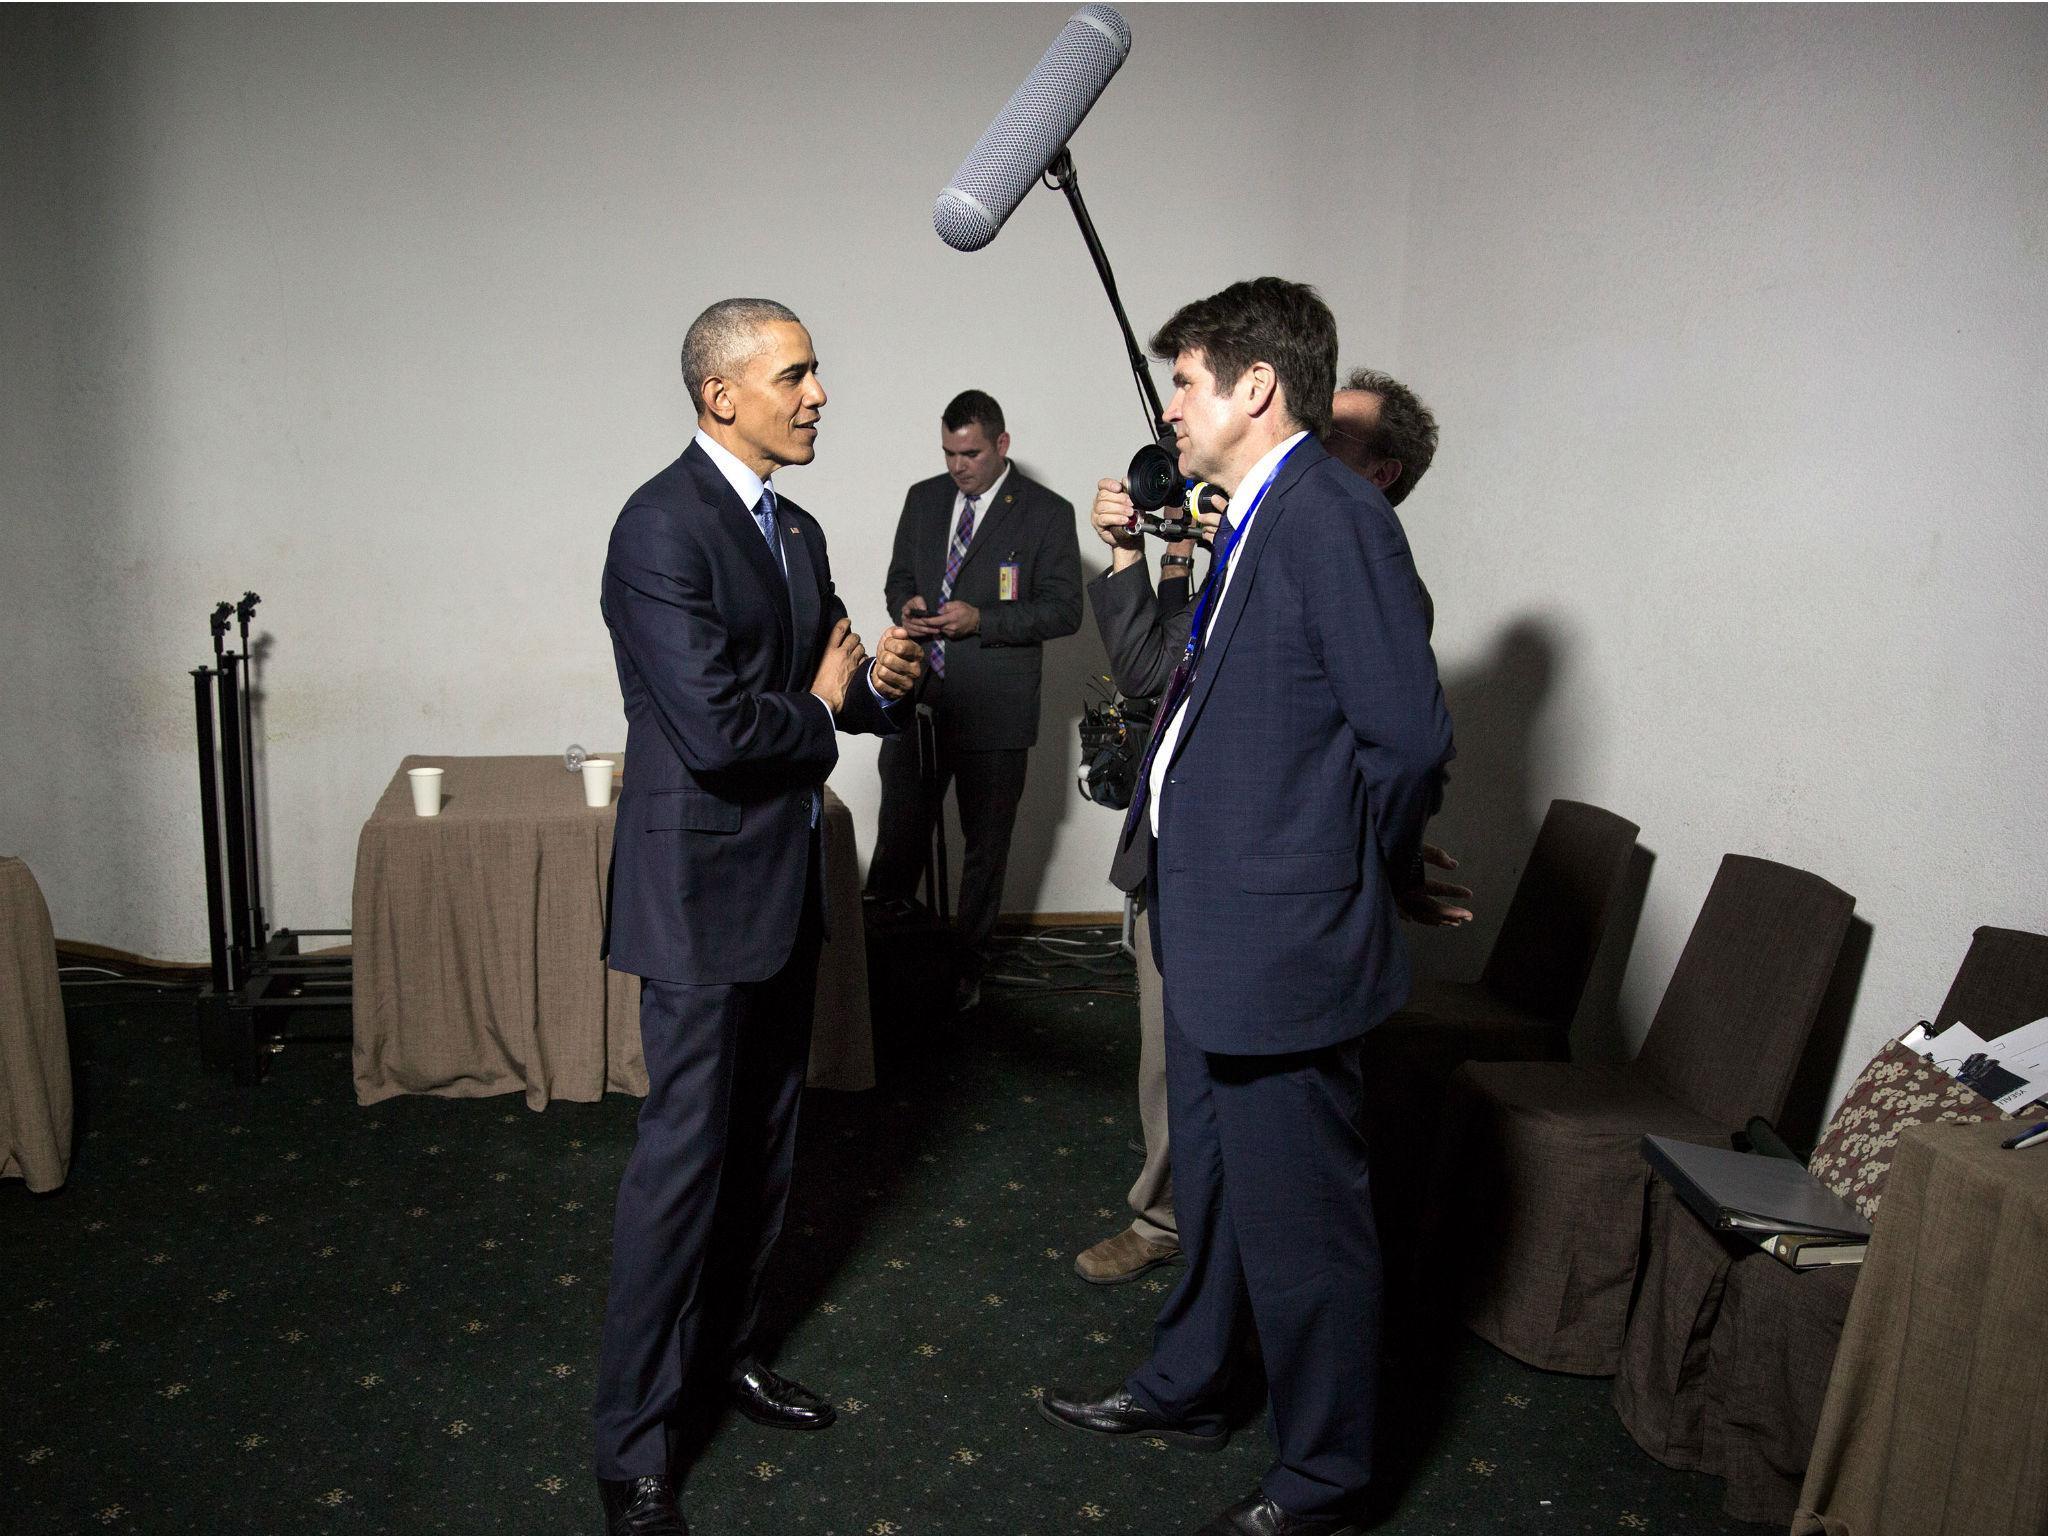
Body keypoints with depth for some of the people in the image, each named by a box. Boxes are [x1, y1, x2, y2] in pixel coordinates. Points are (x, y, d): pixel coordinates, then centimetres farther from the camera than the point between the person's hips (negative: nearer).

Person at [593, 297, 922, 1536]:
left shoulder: (797, 530, 11)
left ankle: (724, 1349, 38)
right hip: (704, 888, -9)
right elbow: (716, 732, -26)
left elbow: (828, 685, 16)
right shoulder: (663, 528, -18)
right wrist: (820, 711, -8)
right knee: (685, 1157, -1)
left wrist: (883, 682, -6)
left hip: (787, 882, 9)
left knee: (764, 1142, 18)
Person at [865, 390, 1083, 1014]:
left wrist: (980, 619, -18)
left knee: (986, 842, 9)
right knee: (899, 832, 5)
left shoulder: (1047, 513, -5)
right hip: (918, 697, 4)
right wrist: (906, 605, -5)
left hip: (994, 708, -3)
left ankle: (967, 968, 23)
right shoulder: (923, 499, 10)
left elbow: (1064, 609, -7)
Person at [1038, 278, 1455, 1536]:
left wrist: (1365, 877, -9)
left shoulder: (1332, 516, -20)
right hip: (1210, 928, 10)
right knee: (1213, 1182, 26)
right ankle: (1186, 1387, 47)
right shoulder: (1255, 523, 12)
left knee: (1301, 1220, 7)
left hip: (1279, 945, -10)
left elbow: (1409, 733, -21)